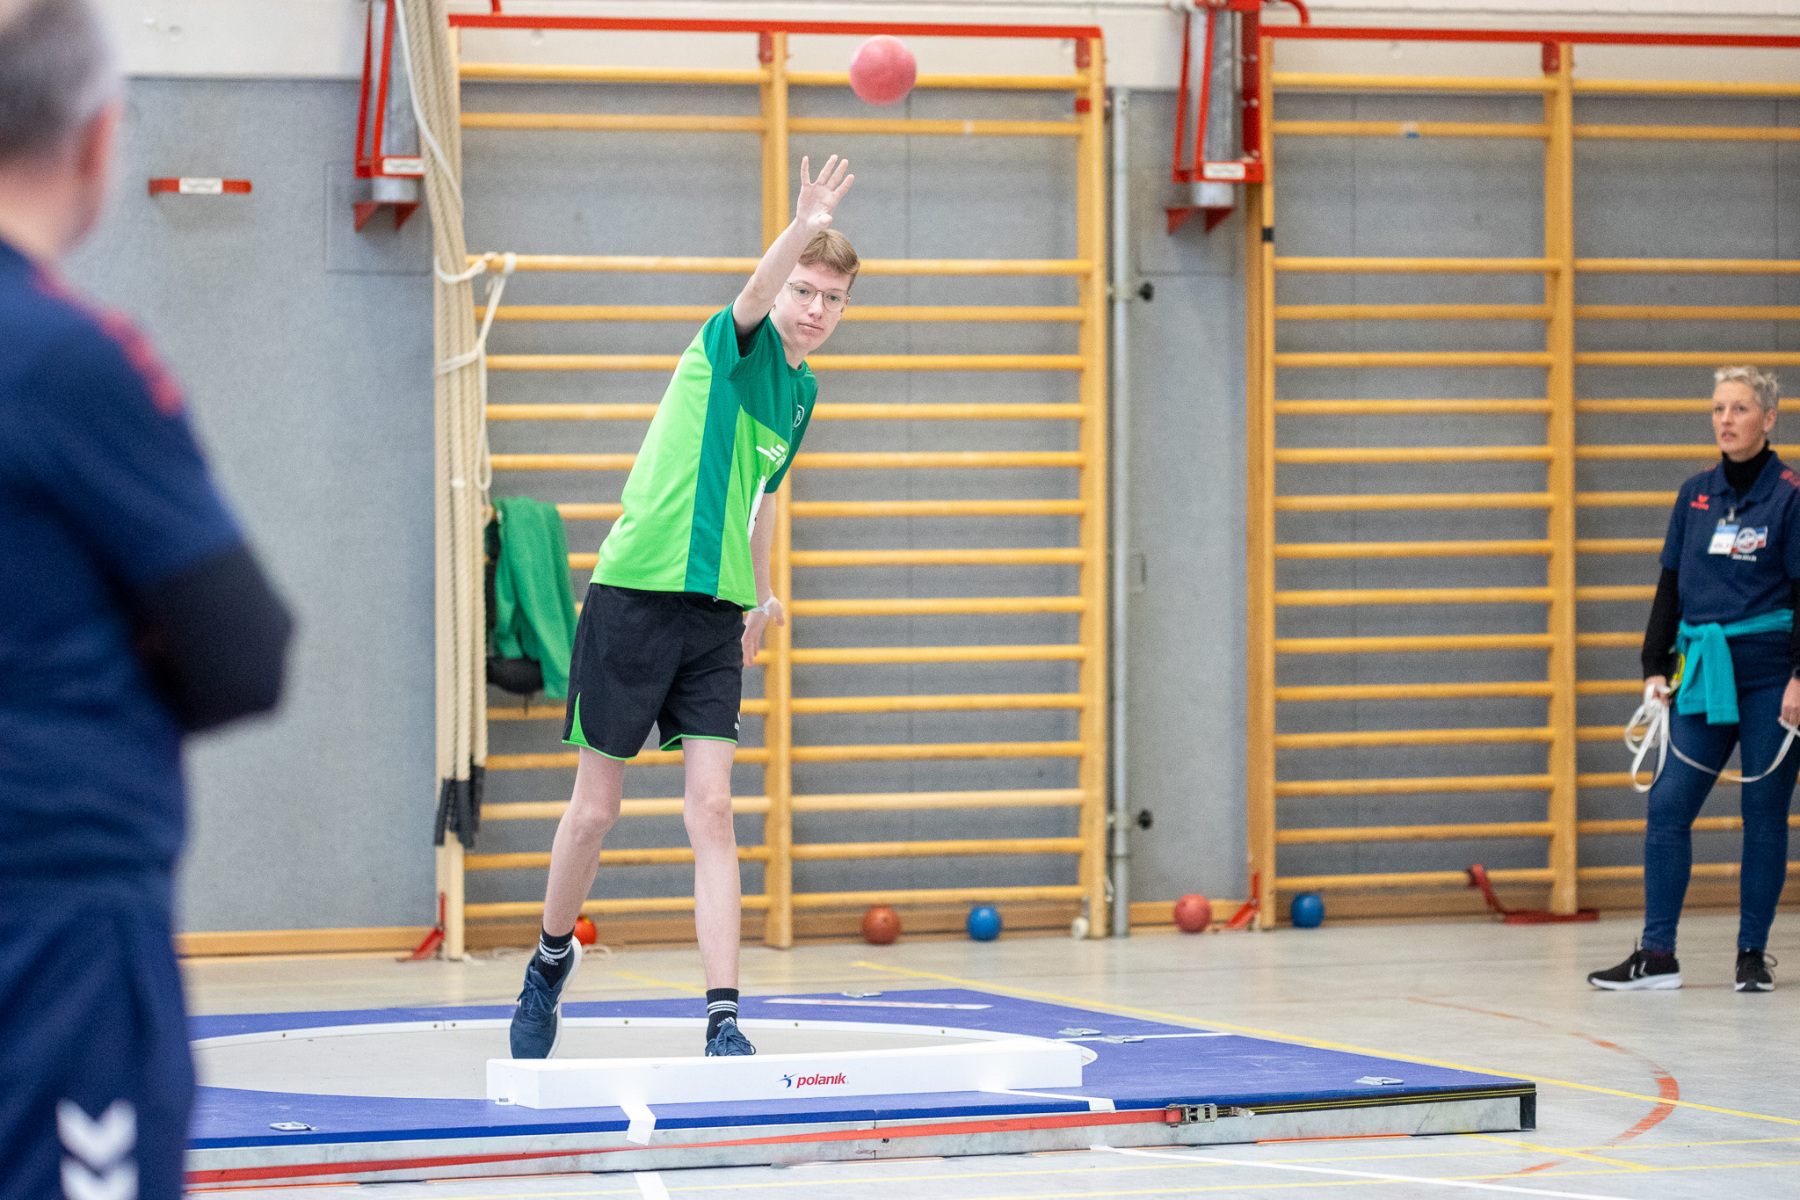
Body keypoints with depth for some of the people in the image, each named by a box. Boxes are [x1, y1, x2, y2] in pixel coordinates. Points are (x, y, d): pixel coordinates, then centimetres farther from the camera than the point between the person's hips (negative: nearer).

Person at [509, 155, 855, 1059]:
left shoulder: (800, 392, 13)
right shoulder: (733, 344, -7)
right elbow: (754, 293, -31)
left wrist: (761, 591, 26)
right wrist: (802, 228, -50)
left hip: (715, 612, 5)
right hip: (635, 595, -5)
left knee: (711, 810, -6)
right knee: (595, 808, 4)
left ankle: (722, 1019, -10)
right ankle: (551, 962, 28)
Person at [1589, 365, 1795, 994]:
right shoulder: (1695, 494, 10)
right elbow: (1671, 584, 14)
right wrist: (1656, 667, 8)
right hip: (1703, 674, 5)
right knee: (1667, 805, -3)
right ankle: (1657, 954, 0)